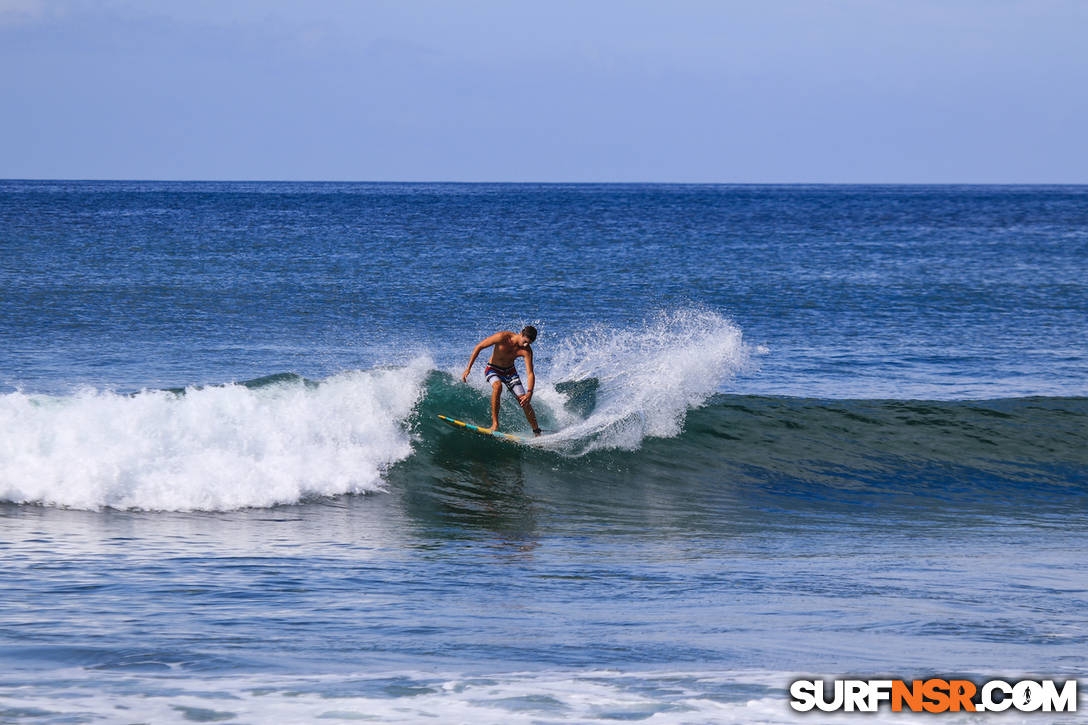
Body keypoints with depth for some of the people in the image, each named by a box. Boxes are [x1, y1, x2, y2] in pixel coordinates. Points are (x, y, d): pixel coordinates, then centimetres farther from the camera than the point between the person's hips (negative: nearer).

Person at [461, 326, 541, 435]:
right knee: (497, 386, -36)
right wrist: (468, 368, -22)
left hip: (510, 371, 3)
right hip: (493, 369, -3)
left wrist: (529, 393, -41)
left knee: (524, 401, -8)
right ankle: (495, 424, -32)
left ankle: (537, 432, 9)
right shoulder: (503, 337, -27)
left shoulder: (527, 351, -20)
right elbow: (479, 347, -20)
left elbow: (530, 373, -24)